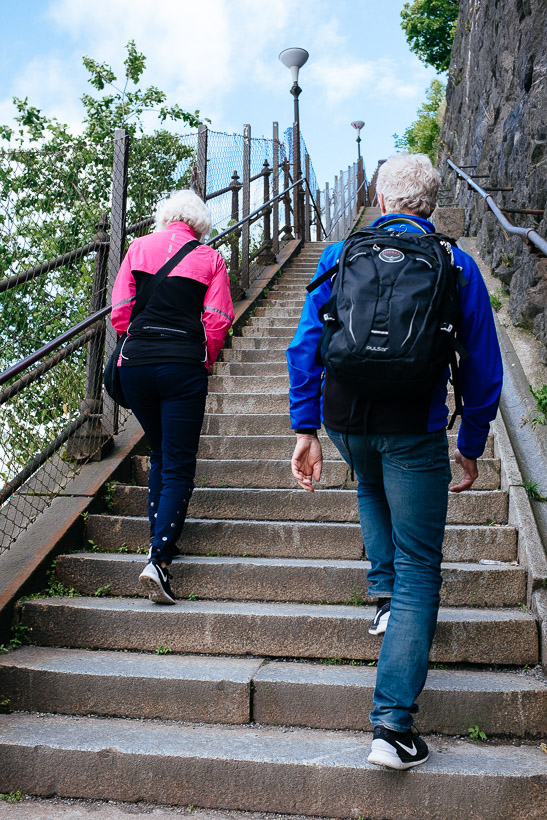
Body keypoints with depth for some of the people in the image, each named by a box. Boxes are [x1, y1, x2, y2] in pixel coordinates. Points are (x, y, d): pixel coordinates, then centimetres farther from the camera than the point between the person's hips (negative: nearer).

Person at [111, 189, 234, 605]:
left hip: (135, 363, 3)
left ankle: (161, 540, 24)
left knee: (160, 454, 22)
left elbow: (120, 310, 5)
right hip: (184, 366, -3)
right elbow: (218, 320, -2)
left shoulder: (138, 247, 10)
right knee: (179, 465, 0)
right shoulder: (210, 259, 6)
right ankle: (158, 558, -12)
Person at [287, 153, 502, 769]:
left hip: (343, 417, 3)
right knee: (419, 571, 4)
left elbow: (304, 346, 2)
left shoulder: (339, 255, 6)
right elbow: (483, 368, 3)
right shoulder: (456, 265, 2)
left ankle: (384, 593, 27)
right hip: (414, 428, -2)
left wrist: (305, 429, 5)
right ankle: (393, 724, -1)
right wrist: (471, 446, 13)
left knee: (372, 490, 38)